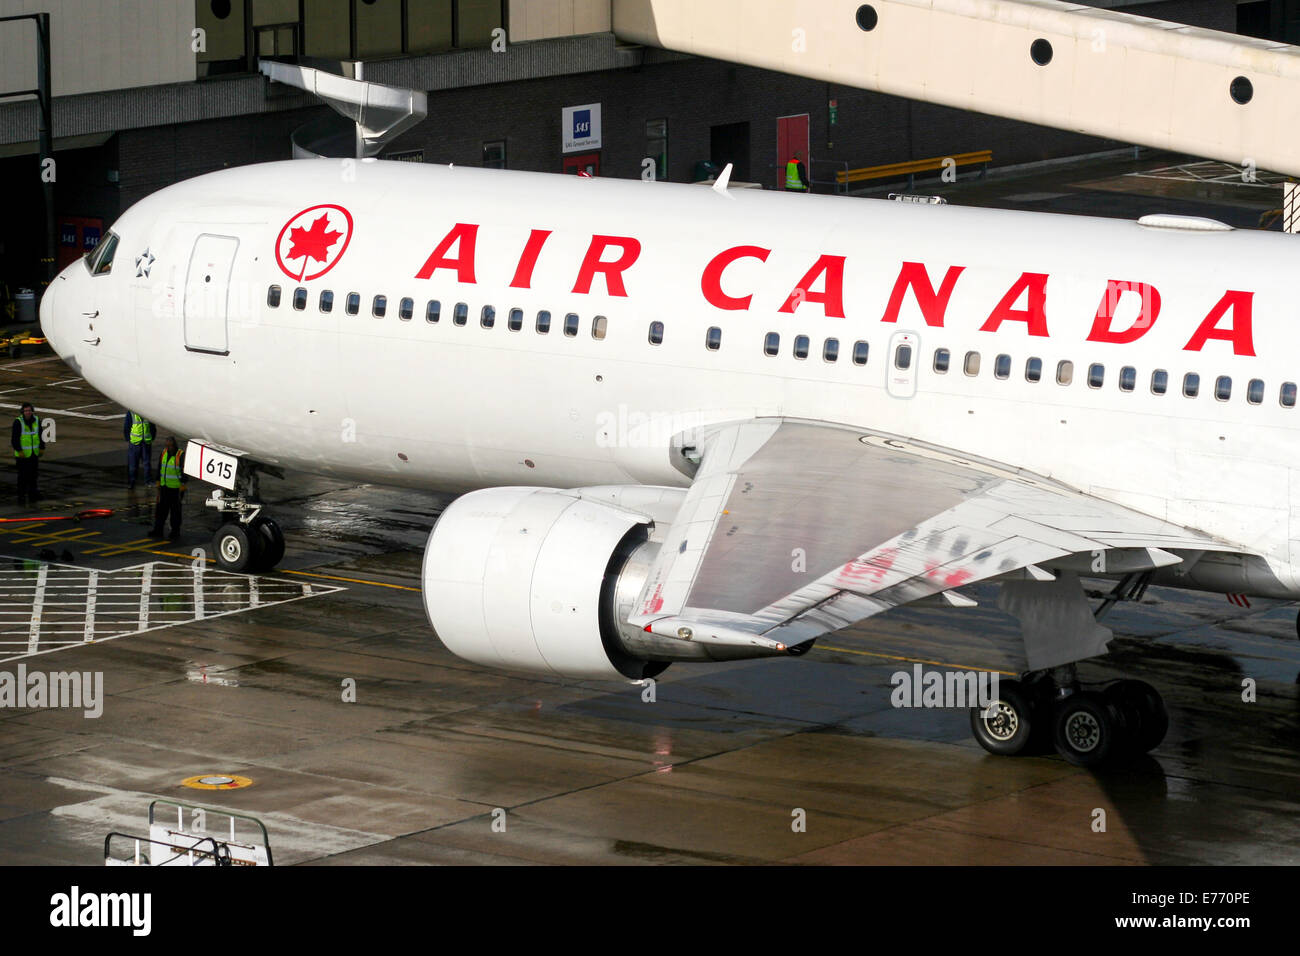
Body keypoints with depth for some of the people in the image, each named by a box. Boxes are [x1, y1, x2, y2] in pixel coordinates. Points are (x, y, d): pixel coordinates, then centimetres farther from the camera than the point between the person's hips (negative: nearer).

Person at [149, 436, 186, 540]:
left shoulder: (181, 456, -12)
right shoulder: (164, 453, 8)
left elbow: (184, 472, -11)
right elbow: (159, 468, 17)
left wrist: (182, 487, -13)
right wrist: (158, 483, 17)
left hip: (175, 488, -6)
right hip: (164, 487, 6)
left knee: (175, 511, 3)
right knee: (161, 509, 7)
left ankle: (175, 532, 12)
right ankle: (158, 531, 12)